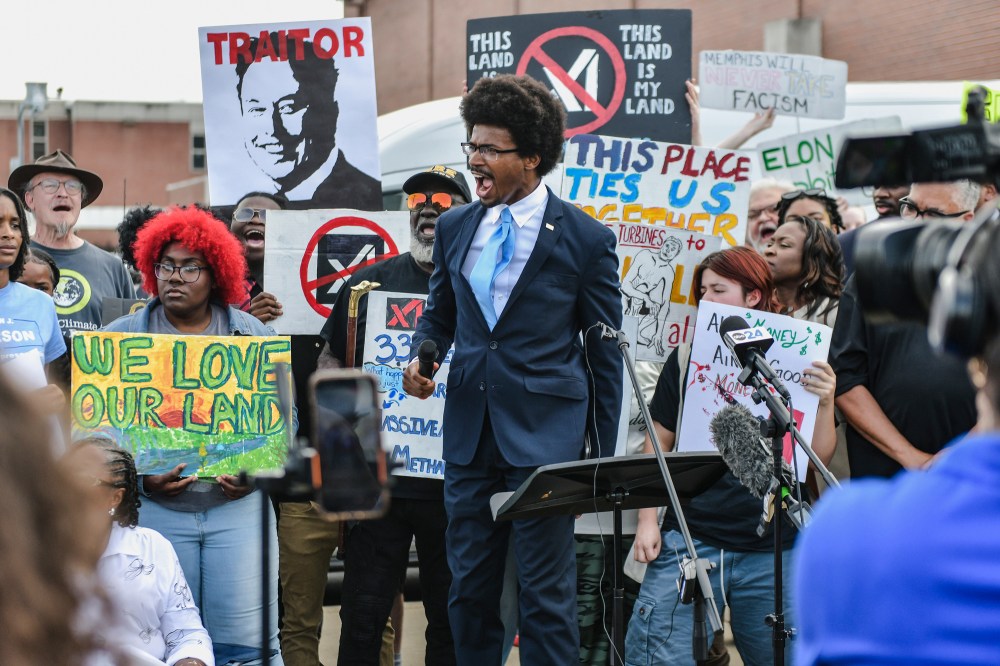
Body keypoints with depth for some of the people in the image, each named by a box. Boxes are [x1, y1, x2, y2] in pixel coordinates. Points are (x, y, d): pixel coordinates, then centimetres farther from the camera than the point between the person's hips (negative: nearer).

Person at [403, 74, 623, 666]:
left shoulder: (585, 238, -5)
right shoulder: (455, 229, 9)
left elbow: (605, 353, 0)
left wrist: (603, 459, -1)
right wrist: (421, 360, -2)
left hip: (545, 434, -5)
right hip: (470, 433, 5)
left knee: (548, 593, -2)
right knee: (469, 589, 10)